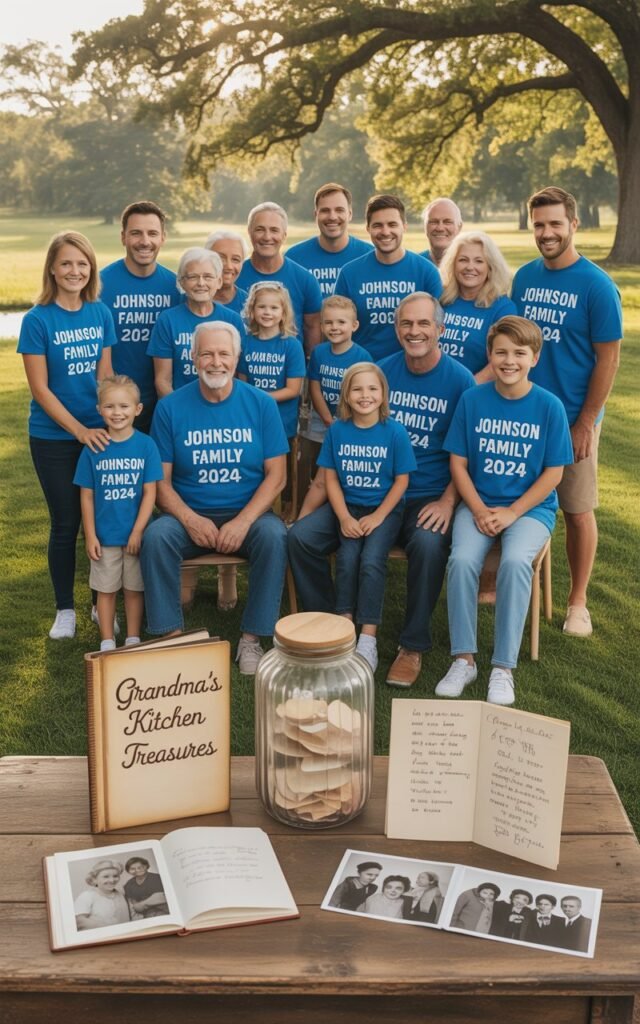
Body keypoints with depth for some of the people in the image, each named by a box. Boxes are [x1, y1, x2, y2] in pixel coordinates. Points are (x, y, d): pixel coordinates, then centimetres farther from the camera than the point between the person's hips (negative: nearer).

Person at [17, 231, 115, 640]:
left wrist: (110, 421, -7)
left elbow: (105, 375, 5)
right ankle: (65, 609, 22)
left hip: (97, 432, 3)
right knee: (66, 523, 5)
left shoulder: (100, 313, 0)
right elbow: (40, 388, -11)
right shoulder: (37, 320, -10)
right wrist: (80, 431, -16)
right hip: (54, 438, -3)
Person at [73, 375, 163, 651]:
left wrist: (138, 531, -11)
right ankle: (107, 643, 24)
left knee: (134, 588, 12)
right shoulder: (93, 448, -5)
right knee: (106, 589, 11)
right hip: (104, 535, 1)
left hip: (136, 534, -1)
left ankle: (133, 640, 26)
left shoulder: (146, 445, -8)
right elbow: (87, 496, -1)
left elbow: (150, 492, -7)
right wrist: (90, 536, -4)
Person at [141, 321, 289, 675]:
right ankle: (171, 635, -15)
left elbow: (275, 476, -3)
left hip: (248, 513, 0)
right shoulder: (170, 407, 0)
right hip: (189, 514, 1)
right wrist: (190, 520, -19)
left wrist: (242, 522, -18)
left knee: (275, 536, -31)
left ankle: (251, 638, -16)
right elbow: (160, 480, -1)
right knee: (155, 536, -29)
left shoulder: (261, 404, -1)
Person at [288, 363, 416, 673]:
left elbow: (401, 481, -4)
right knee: (298, 536, -21)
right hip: (345, 506, 3)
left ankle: (368, 639, -16)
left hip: (383, 508, -3)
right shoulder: (337, 430, 1)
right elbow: (331, 478, 2)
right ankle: (341, 622, -12)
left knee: (371, 560, -30)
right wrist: (344, 517, -10)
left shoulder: (395, 432, -6)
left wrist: (378, 517, -14)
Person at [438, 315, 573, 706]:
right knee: (462, 560, -27)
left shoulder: (549, 406, -6)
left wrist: (511, 512, -13)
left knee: (515, 562, -30)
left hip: (531, 507, -1)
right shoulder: (472, 399, -2)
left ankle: (504, 667, -17)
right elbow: (458, 462, 1)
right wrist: (479, 510, -11)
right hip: (478, 503, 2)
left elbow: (553, 473, -4)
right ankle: (464, 659, -10)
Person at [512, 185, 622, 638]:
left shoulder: (596, 285, -10)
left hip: (572, 418, -4)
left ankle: (578, 602, 21)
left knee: (578, 511, 6)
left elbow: (608, 358, -9)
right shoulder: (524, 277, 4)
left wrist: (585, 423, -12)